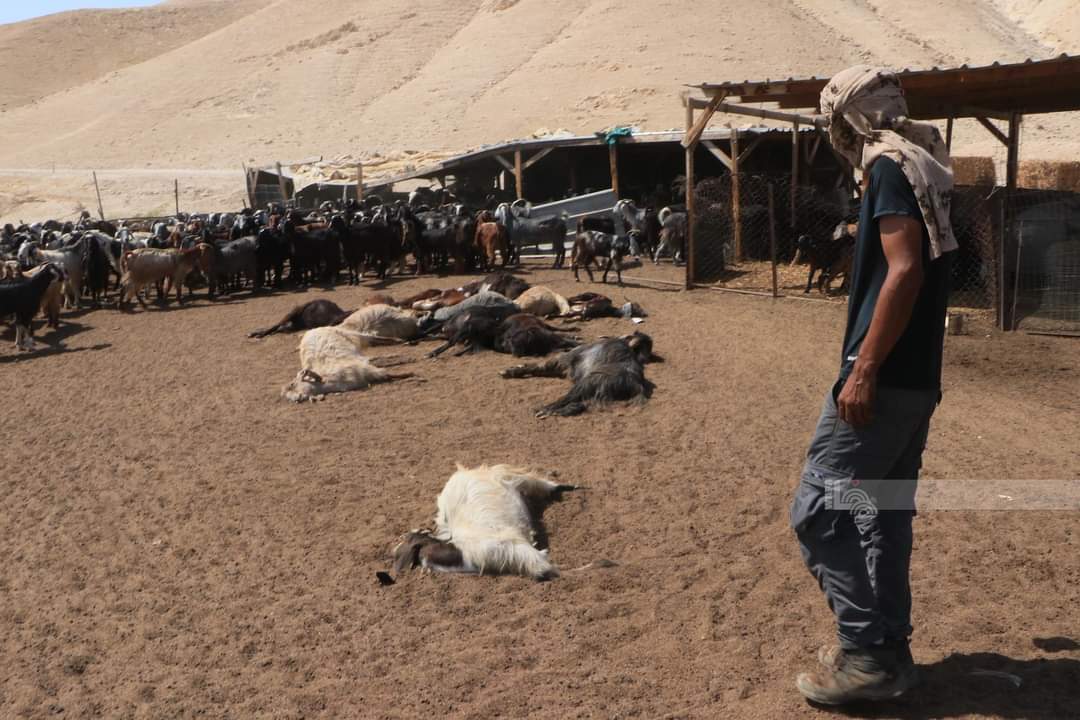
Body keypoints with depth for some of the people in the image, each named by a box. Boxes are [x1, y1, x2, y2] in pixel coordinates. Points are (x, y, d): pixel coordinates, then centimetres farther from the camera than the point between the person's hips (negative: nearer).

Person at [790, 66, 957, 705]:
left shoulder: (891, 166, -10)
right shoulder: (920, 168, 18)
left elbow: (905, 271, -22)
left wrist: (863, 370, -23)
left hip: (886, 375, -10)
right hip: (916, 377, 10)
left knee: (818, 508, -5)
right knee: (885, 512, 14)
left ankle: (865, 655, 1)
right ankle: (889, 651, 23)